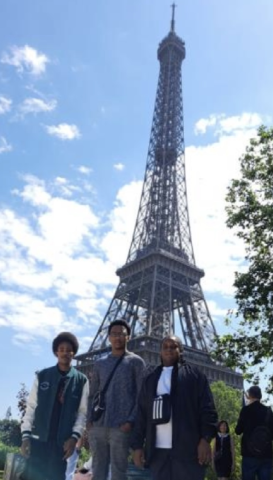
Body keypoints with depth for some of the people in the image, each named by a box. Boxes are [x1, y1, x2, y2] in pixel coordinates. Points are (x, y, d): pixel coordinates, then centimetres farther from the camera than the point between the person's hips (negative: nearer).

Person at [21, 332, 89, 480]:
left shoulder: (82, 381, 2)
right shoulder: (42, 376, 3)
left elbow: (82, 412, -1)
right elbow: (31, 407, 2)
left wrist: (74, 437, -11)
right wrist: (26, 435, -5)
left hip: (63, 441, 0)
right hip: (39, 438, 0)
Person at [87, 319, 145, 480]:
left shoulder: (136, 362, 5)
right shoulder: (100, 364, 16)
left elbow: (141, 396, -1)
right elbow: (93, 395, 17)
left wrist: (131, 421, -12)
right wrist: (90, 420, 3)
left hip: (121, 427, -4)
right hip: (97, 426, 4)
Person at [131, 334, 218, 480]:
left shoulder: (194, 375, 7)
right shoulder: (150, 379, 19)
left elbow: (207, 409, -1)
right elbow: (141, 414, 15)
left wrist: (205, 439, -11)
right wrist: (137, 445, 8)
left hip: (188, 448, -4)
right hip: (158, 450, 4)